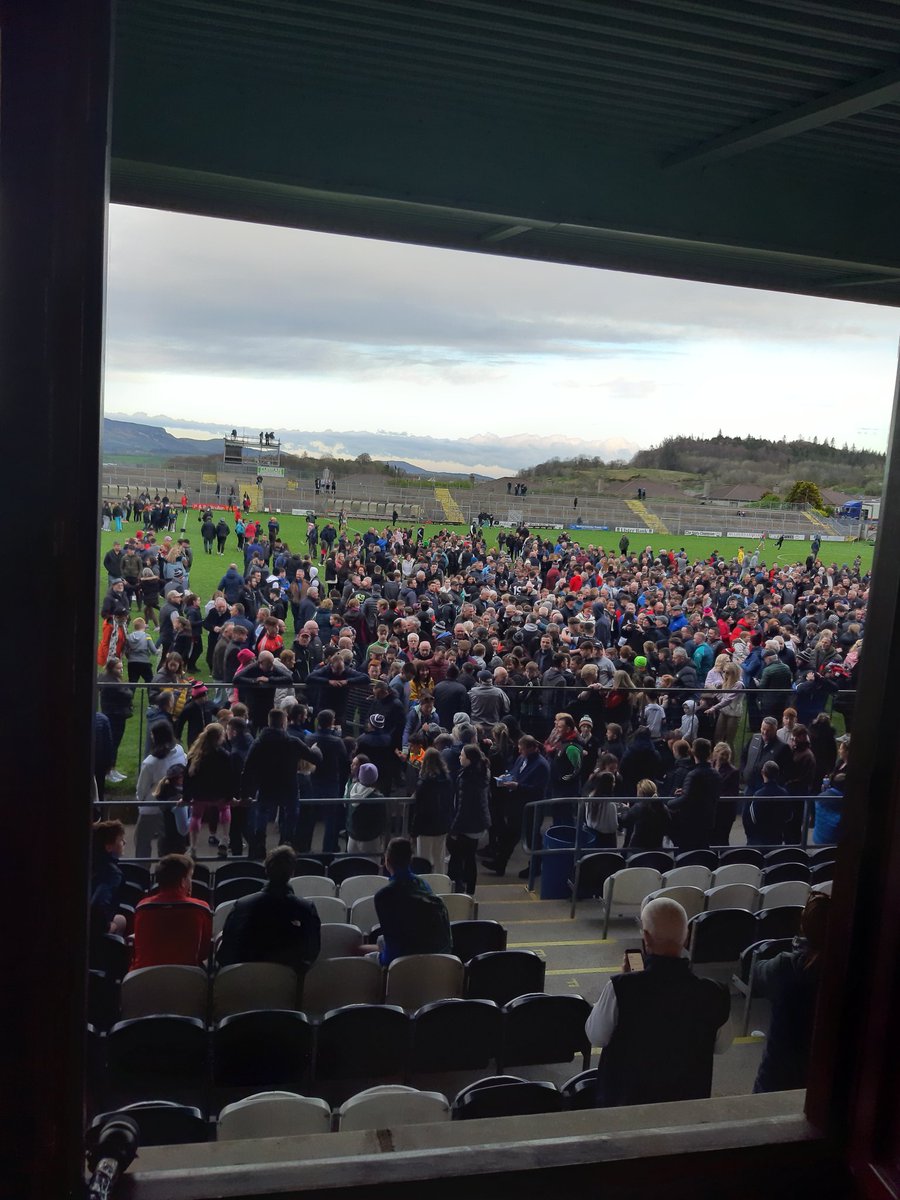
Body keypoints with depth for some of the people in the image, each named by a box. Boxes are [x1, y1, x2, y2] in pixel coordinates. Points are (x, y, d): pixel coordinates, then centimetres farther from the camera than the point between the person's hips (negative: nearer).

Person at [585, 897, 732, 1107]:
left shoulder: (621, 987, -24)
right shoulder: (714, 994, -18)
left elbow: (596, 1036, -6)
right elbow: (721, 1045, 2)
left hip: (622, 1101, -3)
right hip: (688, 1105, 3)